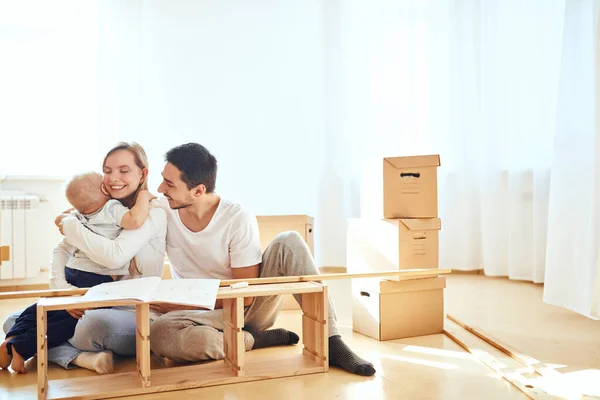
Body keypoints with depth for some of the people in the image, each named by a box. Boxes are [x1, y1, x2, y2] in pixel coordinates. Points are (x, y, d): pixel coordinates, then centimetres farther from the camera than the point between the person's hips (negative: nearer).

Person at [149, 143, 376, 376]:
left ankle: (330, 342, -27)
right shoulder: (162, 209, -7)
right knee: (159, 333, -34)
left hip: (251, 305, -1)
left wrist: (179, 304, -16)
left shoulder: (239, 219, -17)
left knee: (289, 242, -26)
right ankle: (255, 340, -15)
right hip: (203, 315, 1)